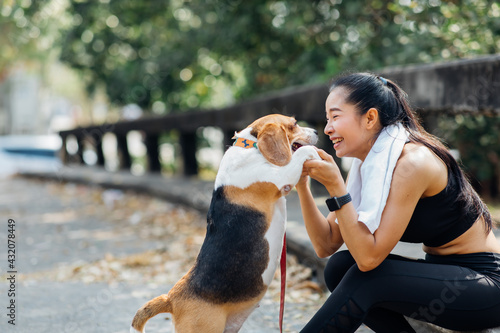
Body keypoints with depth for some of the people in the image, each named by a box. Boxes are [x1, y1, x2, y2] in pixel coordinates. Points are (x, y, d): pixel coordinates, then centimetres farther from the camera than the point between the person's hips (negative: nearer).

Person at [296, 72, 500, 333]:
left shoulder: (413, 162, -23)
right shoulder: (365, 165, 2)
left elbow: (369, 257, -26)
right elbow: (326, 245, -1)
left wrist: (335, 186, -28)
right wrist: (302, 185, -11)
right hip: (441, 272, 8)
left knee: (364, 278, -24)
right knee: (339, 266, -7)